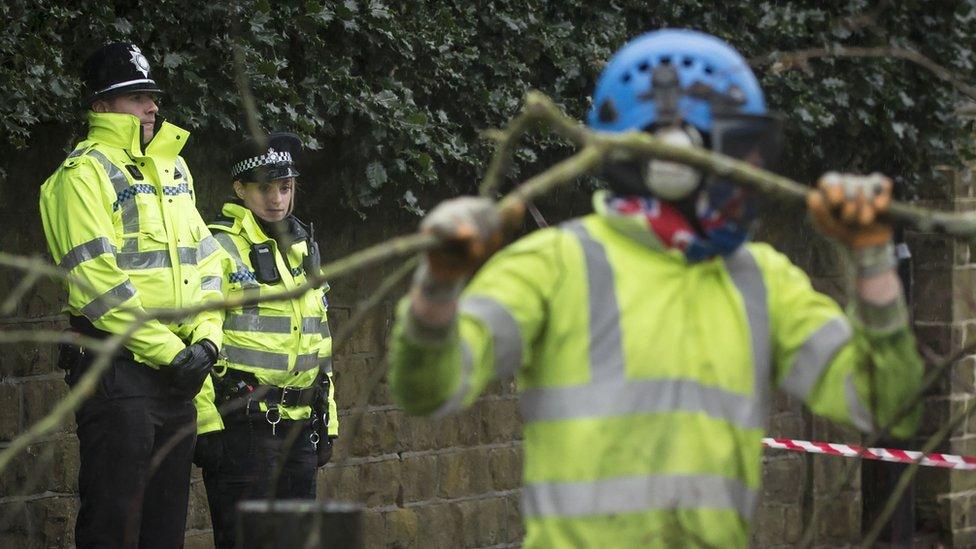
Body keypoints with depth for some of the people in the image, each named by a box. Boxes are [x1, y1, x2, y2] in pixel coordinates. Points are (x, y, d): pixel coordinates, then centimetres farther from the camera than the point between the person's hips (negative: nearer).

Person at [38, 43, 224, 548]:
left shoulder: (173, 169, 17)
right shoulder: (83, 173, -9)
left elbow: (205, 257, 18)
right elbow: (97, 279, -17)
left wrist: (206, 338, 1)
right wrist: (168, 351, -17)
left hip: (179, 369, 8)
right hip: (117, 368, -8)